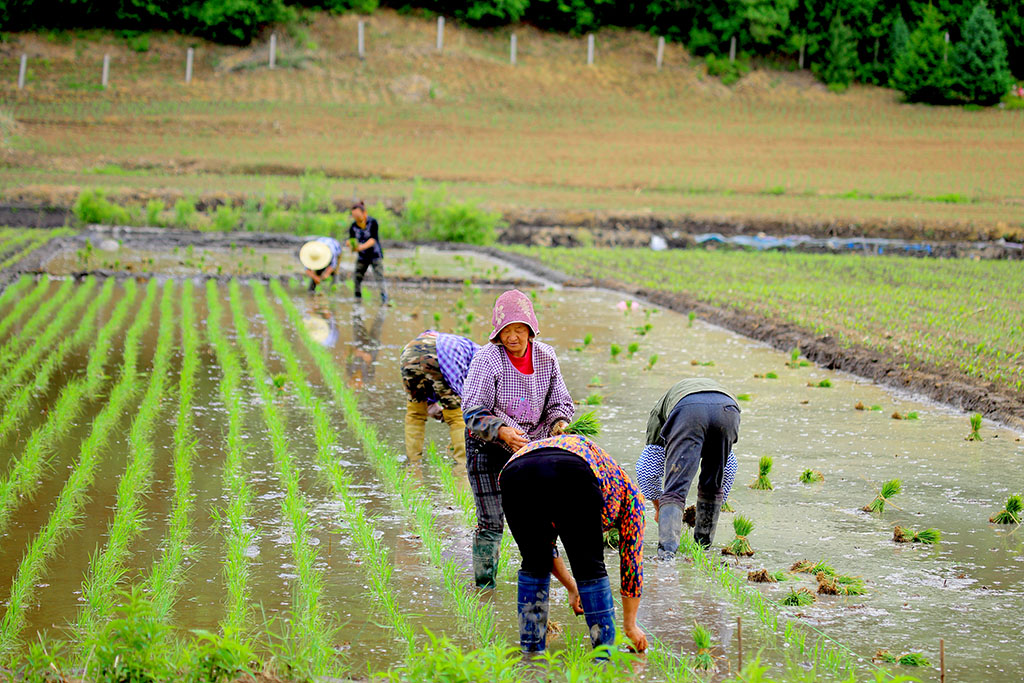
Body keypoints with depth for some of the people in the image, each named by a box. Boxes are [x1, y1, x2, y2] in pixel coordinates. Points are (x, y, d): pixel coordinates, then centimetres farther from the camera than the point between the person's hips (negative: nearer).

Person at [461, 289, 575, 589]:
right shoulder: (487, 359, -19)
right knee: (491, 522, -5)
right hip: (487, 449, -4)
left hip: (528, 445, 4)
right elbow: (472, 412, -21)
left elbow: (560, 403, 3)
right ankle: (483, 585, 8)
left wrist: (559, 424, -19)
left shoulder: (545, 357, -4)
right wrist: (502, 432, -36)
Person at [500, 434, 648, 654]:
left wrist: (573, 588, 64)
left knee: (534, 564, 24)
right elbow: (632, 557, 37)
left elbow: (545, 545, 54)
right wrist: (630, 625, 43)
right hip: (570, 476, -4)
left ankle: (530, 649, 23)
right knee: (589, 567, 12)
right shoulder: (627, 489, 36)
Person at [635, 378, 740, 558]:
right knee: (714, 483, 26)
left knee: (675, 489, -2)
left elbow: (646, 469, 38)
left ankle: (667, 547, -22)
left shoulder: (660, 408, 40)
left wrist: (658, 506, 51)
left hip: (688, 410, -3)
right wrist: (717, 503, 57)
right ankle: (704, 543, 31)